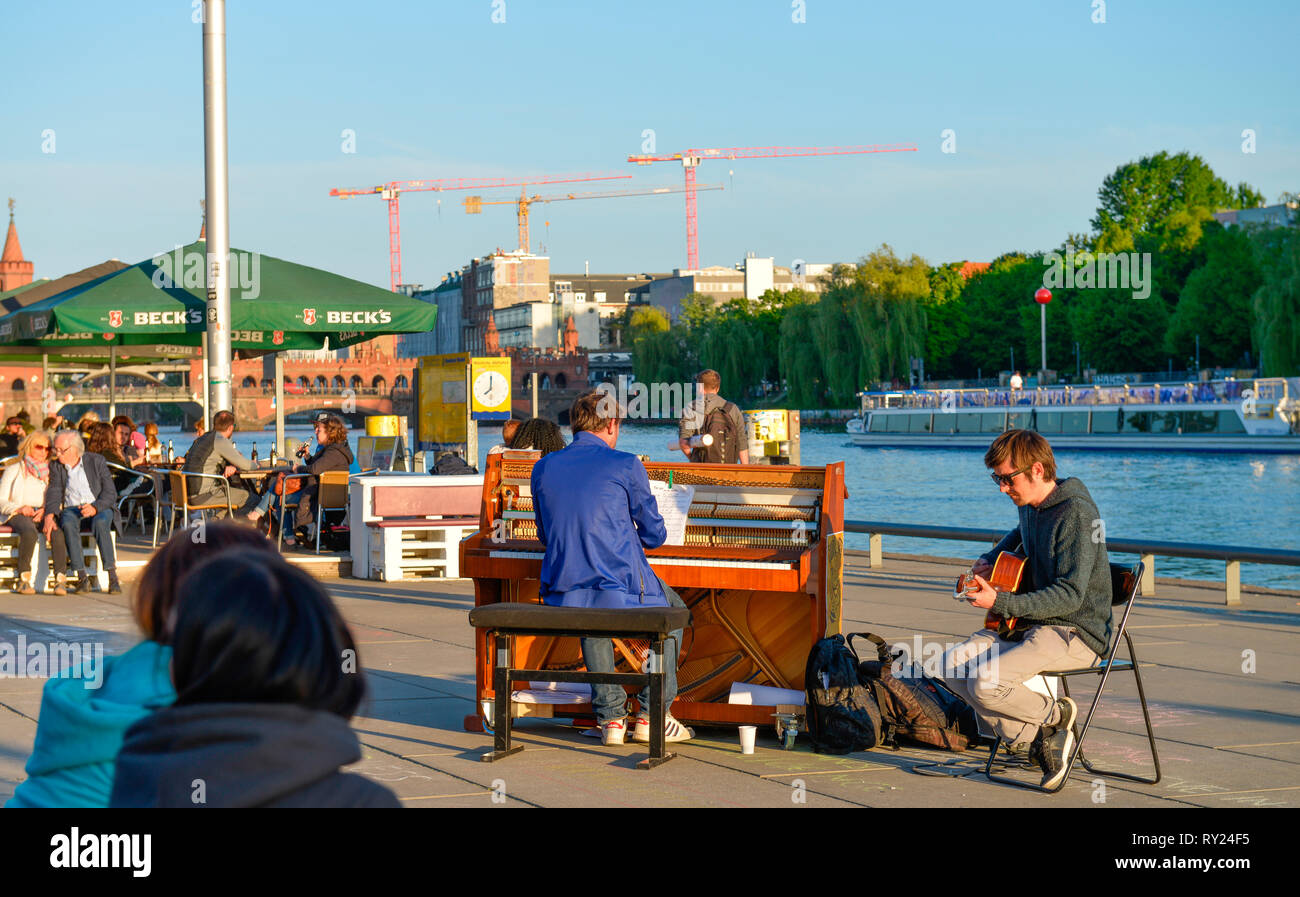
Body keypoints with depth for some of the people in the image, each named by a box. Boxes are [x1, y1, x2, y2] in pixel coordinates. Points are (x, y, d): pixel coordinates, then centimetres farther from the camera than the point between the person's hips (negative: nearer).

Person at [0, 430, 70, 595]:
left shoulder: (51, 472, 24)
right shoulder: (14, 470, 16)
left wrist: (46, 510, -6)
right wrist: (20, 508, -13)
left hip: (44, 515, 2)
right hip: (18, 515, -2)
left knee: (58, 532, -34)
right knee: (30, 532, -39)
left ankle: (61, 580, -40)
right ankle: (23, 580, -32)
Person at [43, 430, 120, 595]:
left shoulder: (97, 461, 3)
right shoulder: (56, 467, 11)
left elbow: (110, 492, -4)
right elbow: (54, 493, -2)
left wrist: (95, 507, -23)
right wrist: (49, 515, -22)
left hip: (99, 507, -2)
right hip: (71, 509, 2)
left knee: (100, 523, -36)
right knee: (68, 523, -34)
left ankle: (113, 577, -37)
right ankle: (82, 578, -36)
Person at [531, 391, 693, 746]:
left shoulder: (543, 467, 7)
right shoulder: (625, 465, -5)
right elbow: (654, 535, 3)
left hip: (561, 597, 4)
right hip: (619, 591, -4)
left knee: (590, 616, 39)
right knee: (673, 609, 28)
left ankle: (610, 717, 28)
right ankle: (651, 716, 20)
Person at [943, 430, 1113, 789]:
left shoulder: (1076, 513, -19)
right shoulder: (1030, 506, 9)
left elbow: (1070, 595, -25)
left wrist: (1000, 602, -30)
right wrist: (991, 560, 20)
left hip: (1076, 632, -10)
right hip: (1034, 624, 10)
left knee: (986, 683, -26)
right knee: (954, 664, -7)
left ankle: (1055, 715, 1)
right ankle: (1032, 742, -7)